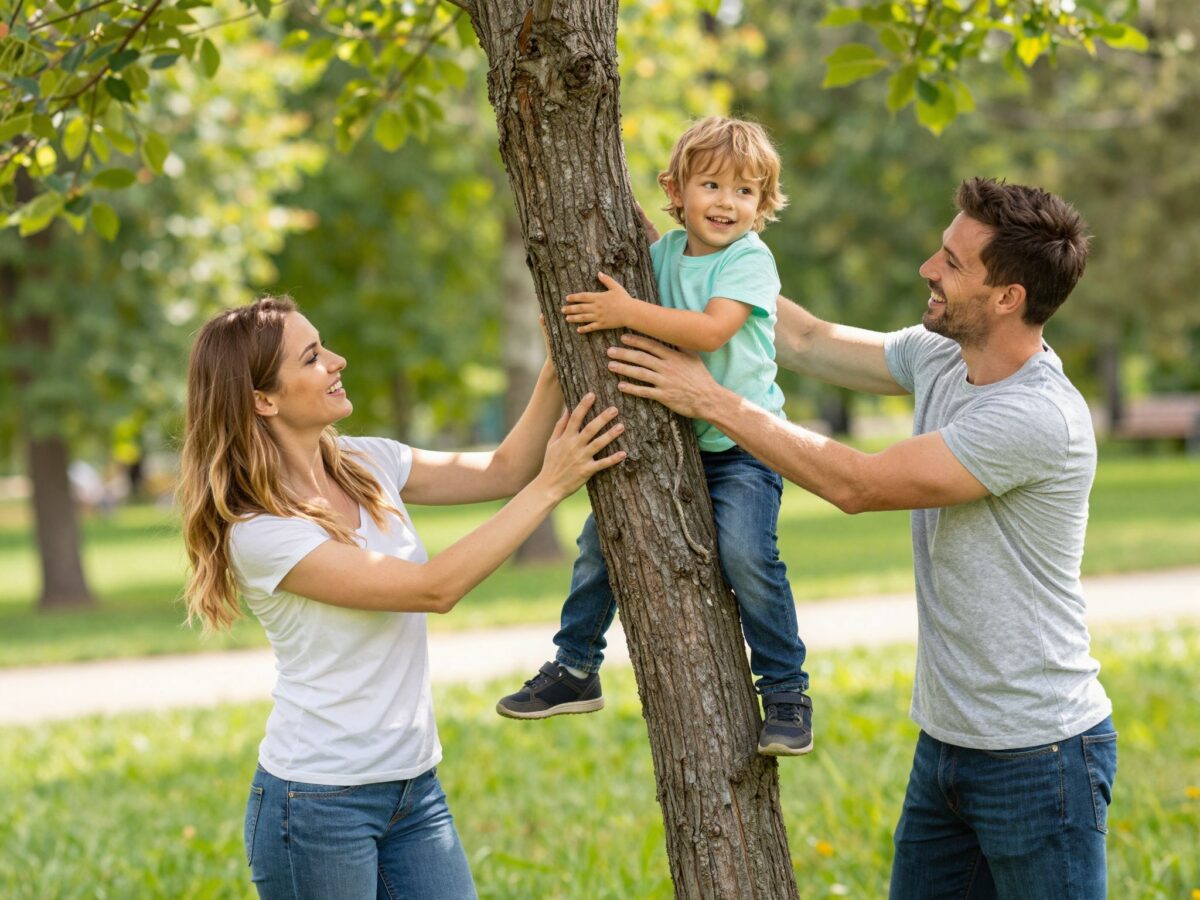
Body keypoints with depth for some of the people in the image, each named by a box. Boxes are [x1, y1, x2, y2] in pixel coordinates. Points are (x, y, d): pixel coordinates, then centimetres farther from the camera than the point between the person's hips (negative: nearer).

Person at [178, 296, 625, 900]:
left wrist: (557, 371, -7)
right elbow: (433, 588, -22)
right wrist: (549, 487, -20)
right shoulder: (259, 532, -19)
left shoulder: (367, 464, 3)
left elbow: (502, 470, 7)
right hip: (319, 802, -7)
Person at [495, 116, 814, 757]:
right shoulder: (662, 253, 5)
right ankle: (575, 669, 25)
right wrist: (574, 318, 4)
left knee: (746, 555, -23)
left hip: (740, 444, -6)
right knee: (601, 535, 7)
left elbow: (711, 330, -29)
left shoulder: (750, 260, -13)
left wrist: (626, 312, -29)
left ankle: (786, 692, -8)